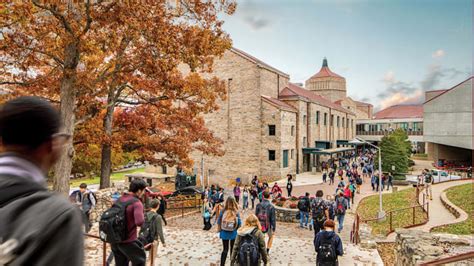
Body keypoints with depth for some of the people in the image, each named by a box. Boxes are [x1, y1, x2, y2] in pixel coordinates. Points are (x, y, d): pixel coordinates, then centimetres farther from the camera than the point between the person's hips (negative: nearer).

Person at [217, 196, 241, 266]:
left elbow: (219, 222, -7)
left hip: (224, 233, 1)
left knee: (225, 249, 14)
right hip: (233, 233, 0)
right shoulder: (236, 212, -15)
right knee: (233, 249, 18)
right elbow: (239, 224, -10)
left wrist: (219, 230, 10)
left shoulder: (223, 212, -14)